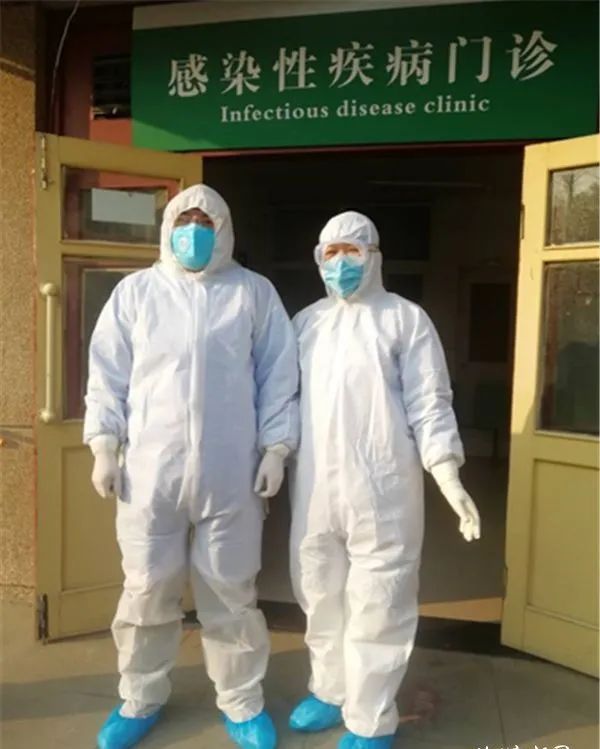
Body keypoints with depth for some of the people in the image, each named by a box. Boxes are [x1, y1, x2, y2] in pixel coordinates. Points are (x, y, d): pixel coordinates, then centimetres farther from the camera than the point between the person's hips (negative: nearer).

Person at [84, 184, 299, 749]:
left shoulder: (255, 293, 5)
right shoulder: (135, 291, 7)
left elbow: (278, 378, 4)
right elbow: (108, 375, 6)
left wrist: (275, 449, -1)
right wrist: (104, 447, 0)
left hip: (230, 474, -1)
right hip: (150, 471, 1)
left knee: (231, 595, 11)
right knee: (146, 593, 13)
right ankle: (140, 701, 35)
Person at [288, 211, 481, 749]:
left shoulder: (405, 318, 0)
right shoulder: (306, 321, 13)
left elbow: (429, 403, -4)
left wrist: (448, 475, -12)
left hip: (381, 489, -4)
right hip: (315, 489, 5)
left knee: (377, 604, 2)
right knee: (320, 595, 17)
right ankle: (330, 690, 38)